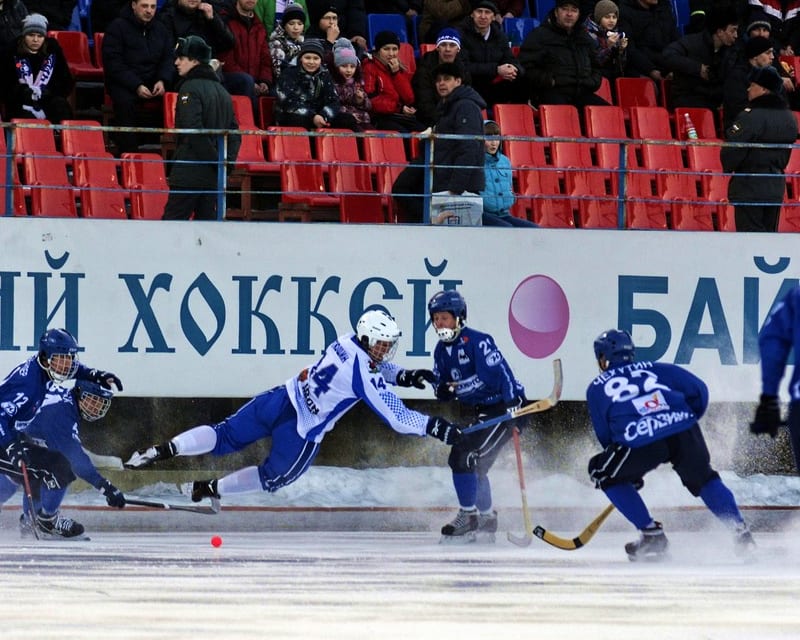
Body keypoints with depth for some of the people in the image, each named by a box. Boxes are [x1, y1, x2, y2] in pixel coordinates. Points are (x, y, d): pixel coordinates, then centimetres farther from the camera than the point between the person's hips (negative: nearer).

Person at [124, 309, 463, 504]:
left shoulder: (348, 342, 3)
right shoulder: (366, 378, -20)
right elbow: (397, 417, -19)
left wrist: (405, 375, 9)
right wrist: (435, 427, -15)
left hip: (282, 398, 6)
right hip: (302, 431, -6)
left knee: (227, 437, 10)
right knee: (273, 477, 21)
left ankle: (162, 450, -3)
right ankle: (212, 489, 27)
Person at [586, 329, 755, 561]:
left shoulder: (597, 388, 25)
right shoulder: (656, 369, 29)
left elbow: (605, 436, 26)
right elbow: (698, 390, 20)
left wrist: (633, 472, 36)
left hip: (641, 441, -3)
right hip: (685, 432, 3)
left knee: (606, 474, 21)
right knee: (703, 478, 29)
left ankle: (651, 535, 16)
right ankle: (740, 531, 19)